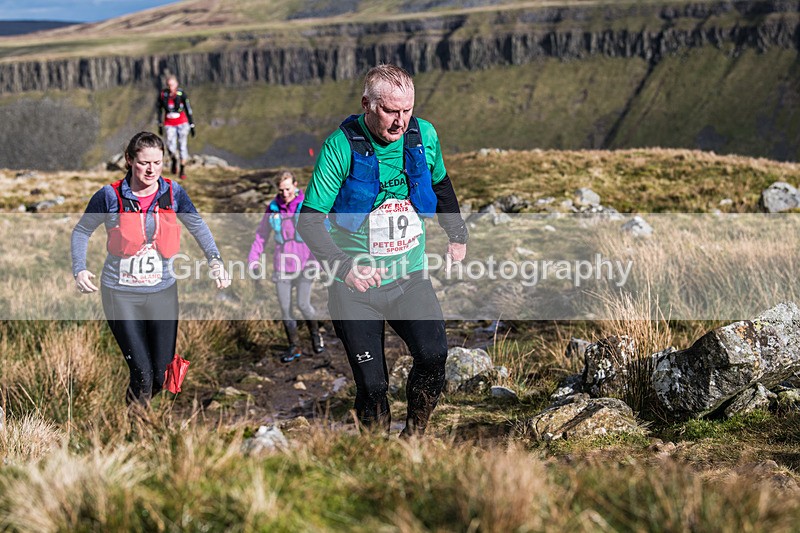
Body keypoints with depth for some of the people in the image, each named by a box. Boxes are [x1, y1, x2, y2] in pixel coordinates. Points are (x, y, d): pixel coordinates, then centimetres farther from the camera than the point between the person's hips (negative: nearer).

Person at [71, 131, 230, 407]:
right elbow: (82, 231, 3)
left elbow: (197, 226, 5)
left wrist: (215, 260, -11)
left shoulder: (172, 192, -3)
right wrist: (80, 269, -10)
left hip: (162, 291, 3)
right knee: (142, 373, -10)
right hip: (121, 293, -3)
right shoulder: (110, 195, -9)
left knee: (162, 375, 7)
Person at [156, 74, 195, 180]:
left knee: (183, 146, -1)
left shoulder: (182, 94, -12)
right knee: (171, 147, -12)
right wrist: (160, 125, 9)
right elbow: (158, 109, 6)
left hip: (182, 123, -1)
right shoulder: (163, 94, -8)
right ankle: (174, 161, 21)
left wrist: (192, 126, -3)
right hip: (169, 124, 1)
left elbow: (188, 109, -5)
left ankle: (183, 170, 12)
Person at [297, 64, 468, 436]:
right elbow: (309, 220, -14)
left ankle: (414, 437, 3)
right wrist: (344, 266, -27)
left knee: (434, 355, -20)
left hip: (410, 277, 3)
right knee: (371, 384, -3)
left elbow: (440, 185, 21)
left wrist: (457, 234, 25)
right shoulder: (341, 146, -14)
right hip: (356, 284, -2)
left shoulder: (424, 136, -3)